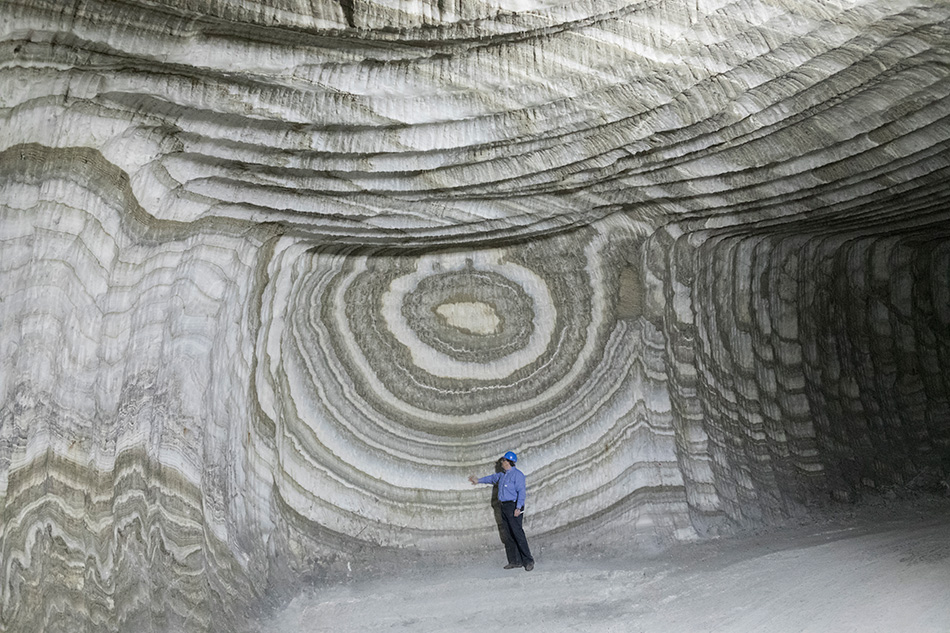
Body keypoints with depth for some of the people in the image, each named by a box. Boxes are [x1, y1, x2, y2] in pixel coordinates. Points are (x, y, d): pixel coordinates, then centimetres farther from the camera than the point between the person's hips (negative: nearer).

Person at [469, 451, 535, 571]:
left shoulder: (517, 474, -12)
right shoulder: (502, 475, 16)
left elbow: (522, 492, -18)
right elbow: (493, 478, 35)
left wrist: (518, 508, -25)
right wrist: (479, 480, 47)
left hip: (513, 506, -9)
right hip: (504, 507, 9)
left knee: (518, 534, -12)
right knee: (508, 535, 7)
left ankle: (528, 561, -8)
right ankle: (515, 561, 11)